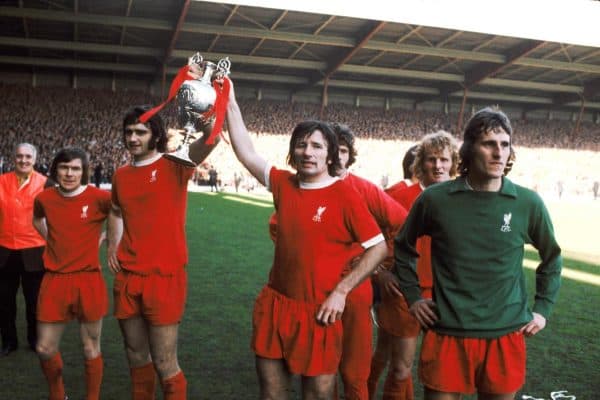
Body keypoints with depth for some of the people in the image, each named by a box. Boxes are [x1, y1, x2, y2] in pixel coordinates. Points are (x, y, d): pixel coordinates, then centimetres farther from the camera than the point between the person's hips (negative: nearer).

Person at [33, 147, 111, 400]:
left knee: (91, 349, 8)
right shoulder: (44, 198, 2)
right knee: (45, 349, 10)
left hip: (88, 281, -3)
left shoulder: (98, 198, -10)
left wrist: (103, 236, -2)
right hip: (54, 281, 3)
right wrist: (56, 243, 11)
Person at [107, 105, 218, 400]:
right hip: (126, 277, 6)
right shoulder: (121, 175, 9)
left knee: (164, 363, 0)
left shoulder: (174, 165, -8)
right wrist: (112, 247, 13)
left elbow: (211, 136, -25)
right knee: (136, 356, 18)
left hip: (164, 277, -5)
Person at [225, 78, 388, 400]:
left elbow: (379, 247, -11)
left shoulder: (345, 196, -11)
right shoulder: (284, 184, 3)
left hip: (318, 311, -4)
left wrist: (341, 291, -16)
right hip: (275, 304, 5)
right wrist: (231, 104, 5)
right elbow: (246, 153, 9)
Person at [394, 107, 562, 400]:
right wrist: (412, 297, 6)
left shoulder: (528, 203, -2)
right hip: (447, 335, -1)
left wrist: (543, 309, 9)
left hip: (506, 336, 1)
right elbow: (403, 247, 12)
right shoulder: (435, 198, -5)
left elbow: (552, 258, 15)